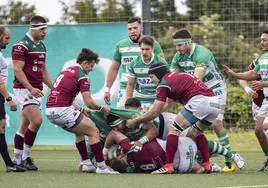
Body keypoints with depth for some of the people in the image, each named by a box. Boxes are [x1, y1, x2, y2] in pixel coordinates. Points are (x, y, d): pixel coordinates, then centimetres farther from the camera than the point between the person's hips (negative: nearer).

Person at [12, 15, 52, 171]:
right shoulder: (21, 46, -11)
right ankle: (25, 156, -10)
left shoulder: (41, 46, 16)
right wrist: (31, 88, -25)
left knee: (25, 126, 9)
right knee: (37, 120, -19)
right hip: (24, 89, -8)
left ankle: (17, 160, 12)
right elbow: (18, 69, -17)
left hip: (37, 91, 8)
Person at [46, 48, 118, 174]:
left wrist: (80, 110, 27)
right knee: (94, 132, 0)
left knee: (80, 132, 28)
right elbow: (89, 103, -10)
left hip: (50, 111, 9)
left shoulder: (67, 71, 21)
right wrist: (102, 109, 8)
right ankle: (101, 166, -2)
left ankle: (86, 163, 25)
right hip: (62, 111, -9)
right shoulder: (81, 76, -5)